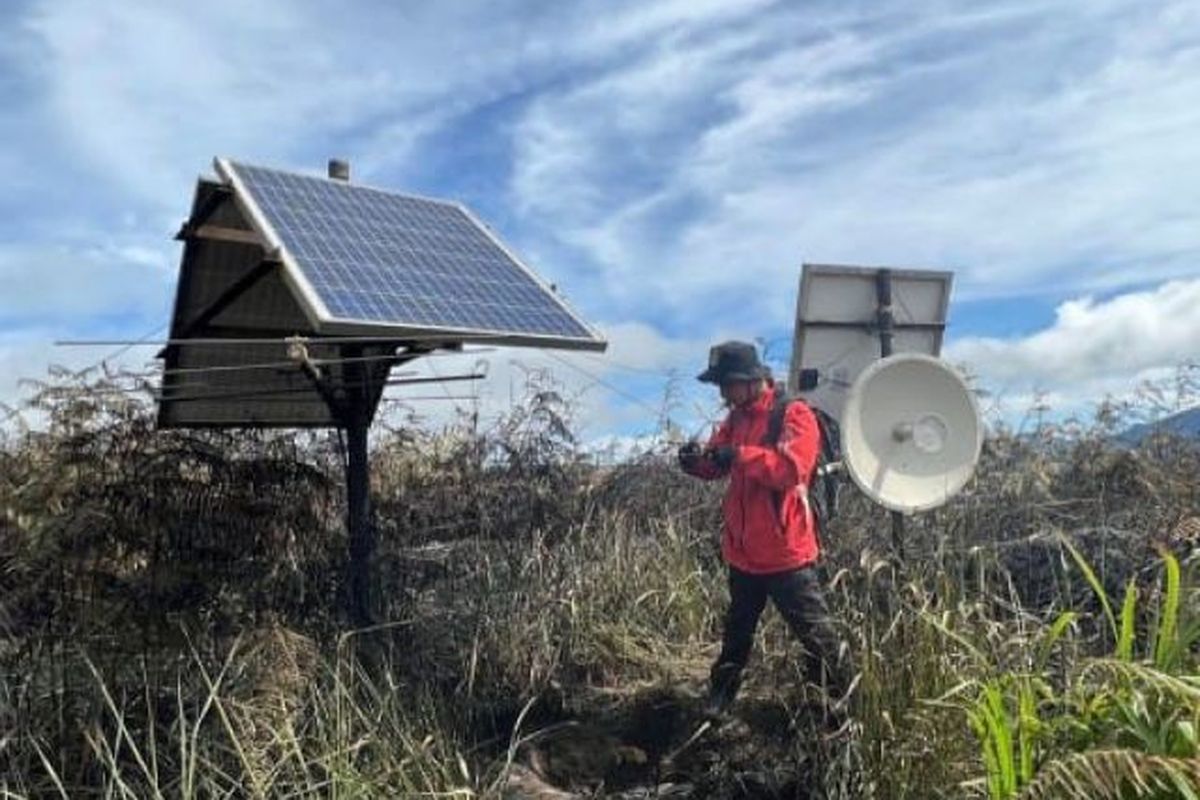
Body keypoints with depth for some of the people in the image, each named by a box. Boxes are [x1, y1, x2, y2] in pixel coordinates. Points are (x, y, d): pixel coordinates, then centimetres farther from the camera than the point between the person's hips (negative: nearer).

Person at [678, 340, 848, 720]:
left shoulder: (794, 415, -14)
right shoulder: (736, 418, 9)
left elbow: (790, 468, -28)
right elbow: (717, 464, 9)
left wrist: (740, 455, -29)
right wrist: (697, 459, -13)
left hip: (784, 552, -7)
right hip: (743, 551, 7)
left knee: (815, 632, 5)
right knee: (737, 629, 22)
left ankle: (836, 699, 21)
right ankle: (720, 694, 37)